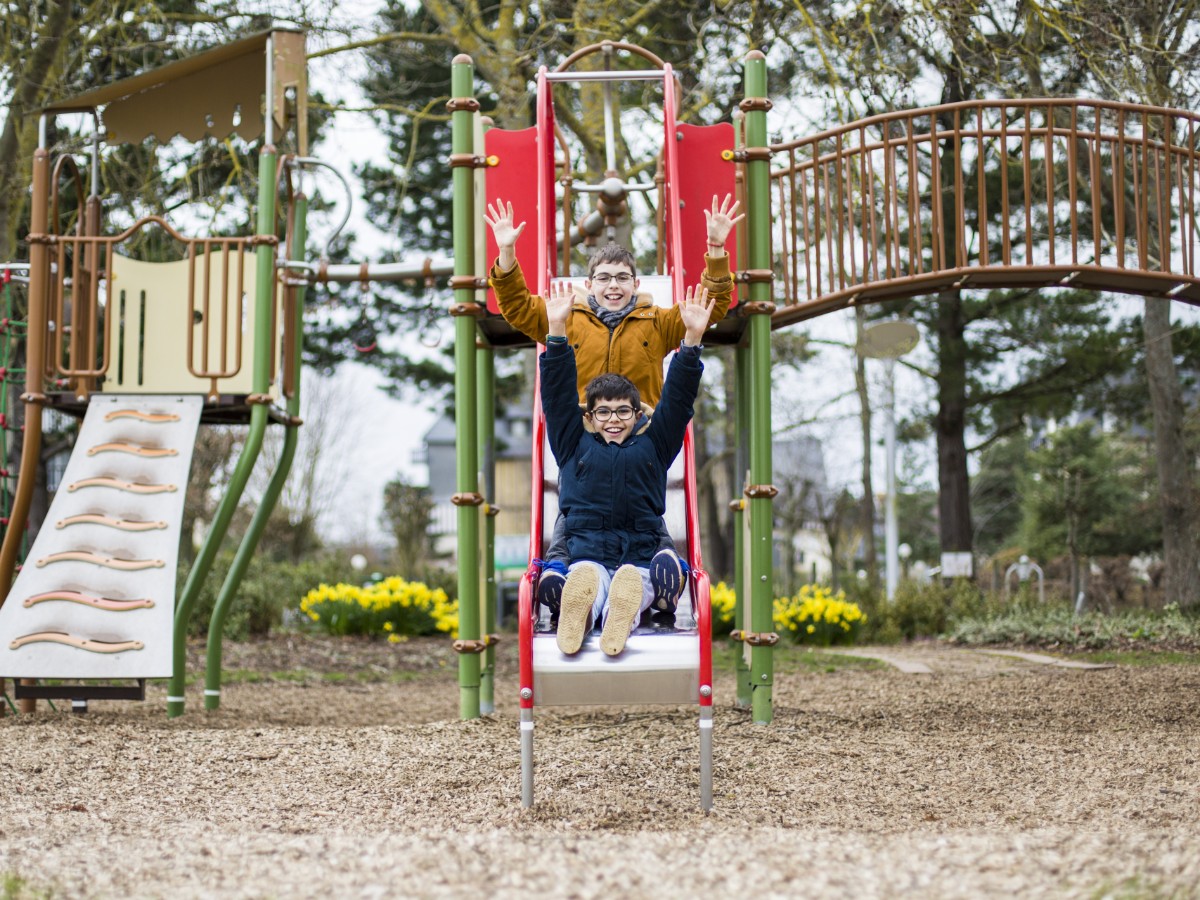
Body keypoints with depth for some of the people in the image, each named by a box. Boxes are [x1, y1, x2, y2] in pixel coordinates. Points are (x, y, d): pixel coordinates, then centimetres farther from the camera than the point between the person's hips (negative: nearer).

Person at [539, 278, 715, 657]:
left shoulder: (653, 444, 24)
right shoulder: (574, 444, 23)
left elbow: (678, 398, 16)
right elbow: (558, 395, 16)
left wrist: (692, 338, 4)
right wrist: (556, 332, 6)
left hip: (639, 556, 0)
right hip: (586, 555, 0)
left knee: (634, 584, -37)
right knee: (585, 577, -38)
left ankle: (623, 612, -69)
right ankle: (580, 608, -69)